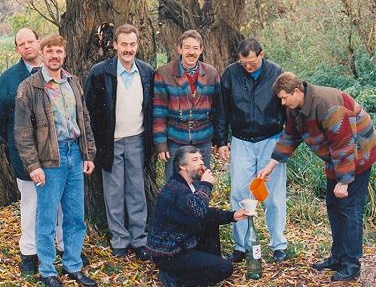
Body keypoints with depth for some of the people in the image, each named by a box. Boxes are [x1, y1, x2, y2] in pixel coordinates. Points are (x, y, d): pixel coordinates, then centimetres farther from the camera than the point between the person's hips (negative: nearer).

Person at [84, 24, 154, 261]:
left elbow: (151, 108, 8)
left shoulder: (147, 72, 2)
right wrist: (97, 142, -5)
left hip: (137, 141, 2)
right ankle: (119, 241, 20)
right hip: (111, 143, -2)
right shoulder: (100, 72, -8)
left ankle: (139, 239, 21)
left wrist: (151, 140, 4)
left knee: (138, 193, 10)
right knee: (114, 194, 8)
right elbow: (91, 110, -4)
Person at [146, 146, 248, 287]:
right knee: (225, 269, -12)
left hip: (183, 242, 10)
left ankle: (212, 261, 15)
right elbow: (198, 211, -41)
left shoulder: (192, 184, 6)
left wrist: (232, 215, 4)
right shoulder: (175, 189, -24)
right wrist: (205, 185, -25)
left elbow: (205, 212, 17)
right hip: (168, 255, -10)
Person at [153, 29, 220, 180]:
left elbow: (216, 109, 9)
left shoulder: (211, 74, 4)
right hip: (175, 141, -3)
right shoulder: (163, 74, -6)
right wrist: (160, 142, -9)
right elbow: (158, 112, -6)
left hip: (203, 141, 3)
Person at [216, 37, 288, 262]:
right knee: (239, 196, 3)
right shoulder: (231, 74, -2)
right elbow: (222, 111, 6)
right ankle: (241, 246, 14)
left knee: (274, 197, 4)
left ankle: (279, 245, 17)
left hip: (271, 141, -1)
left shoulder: (276, 73, -5)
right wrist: (222, 142, 5)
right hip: (241, 142, 1)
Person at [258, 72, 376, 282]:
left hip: (357, 156, -10)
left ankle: (351, 265, -1)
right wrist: (271, 165, 6)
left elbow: (344, 144, -30)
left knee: (350, 208, -8)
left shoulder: (326, 104, -32)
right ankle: (338, 257, 22)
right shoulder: (296, 108, -1)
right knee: (333, 206, 12)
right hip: (335, 160, 10)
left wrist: (343, 181, -26)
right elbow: (290, 137, 11)